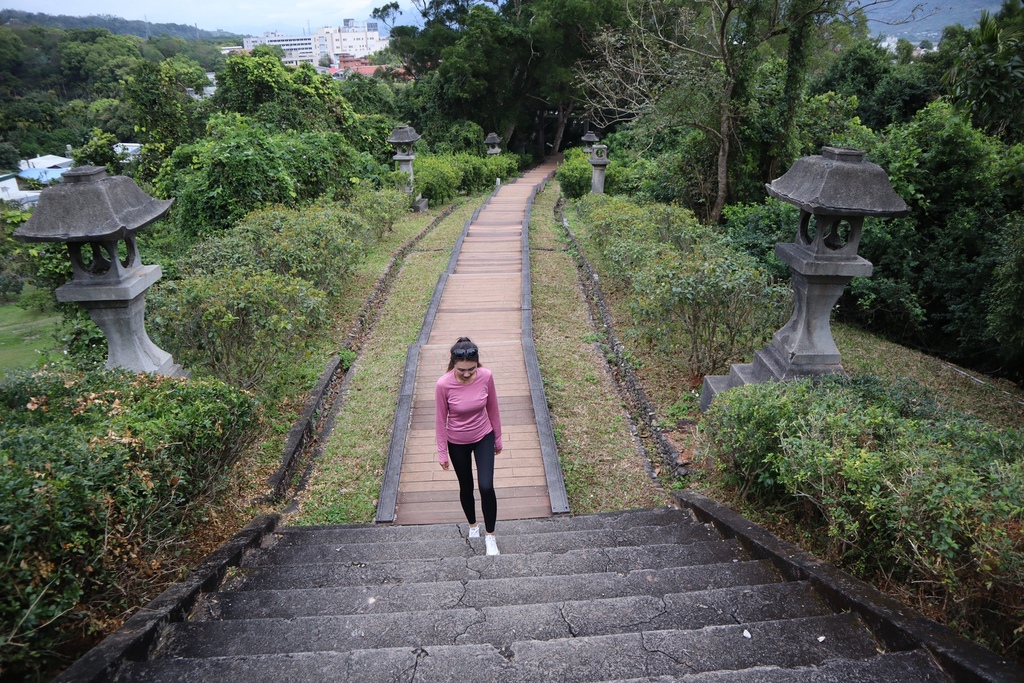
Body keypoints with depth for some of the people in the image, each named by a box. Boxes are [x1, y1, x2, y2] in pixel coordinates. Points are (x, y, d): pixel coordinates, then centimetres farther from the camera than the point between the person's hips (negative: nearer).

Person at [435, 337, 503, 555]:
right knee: (466, 487, 16)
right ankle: (473, 525, 44)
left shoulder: (486, 376, -20)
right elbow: (440, 420, -13)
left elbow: (493, 409, -4)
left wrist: (498, 439, 5)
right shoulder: (444, 384, -26)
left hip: (484, 438, 1)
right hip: (457, 443, -1)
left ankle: (490, 535, 17)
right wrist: (442, 453, -6)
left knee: (486, 487, -6)